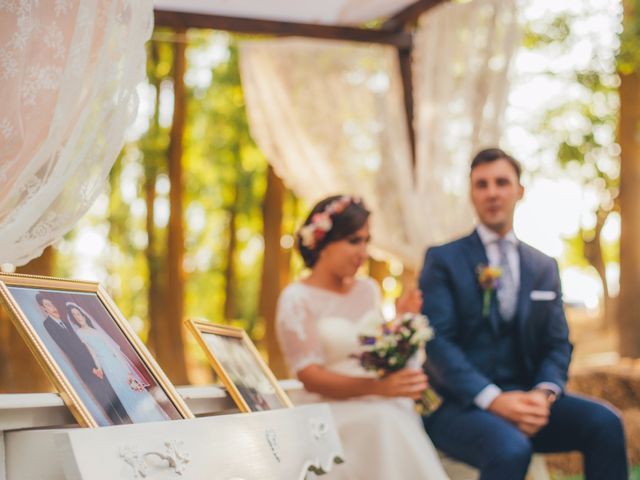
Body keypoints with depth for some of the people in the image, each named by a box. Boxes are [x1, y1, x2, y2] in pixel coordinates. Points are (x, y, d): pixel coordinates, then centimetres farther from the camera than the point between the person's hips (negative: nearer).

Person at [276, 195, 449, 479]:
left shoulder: (368, 289, 16)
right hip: (331, 410, -5)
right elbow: (310, 376, -11)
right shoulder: (297, 299, -3)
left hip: (381, 405, 5)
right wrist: (377, 387, -24)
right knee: (382, 421, -34)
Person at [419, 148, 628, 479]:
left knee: (604, 422, -23)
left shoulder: (544, 268, 16)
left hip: (526, 400, 5)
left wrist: (543, 393, -12)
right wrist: (492, 399, -21)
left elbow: (557, 344, 11)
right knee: (511, 450, -36)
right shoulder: (443, 260, 3)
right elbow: (437, 340, -8)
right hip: (461, 403, -4)